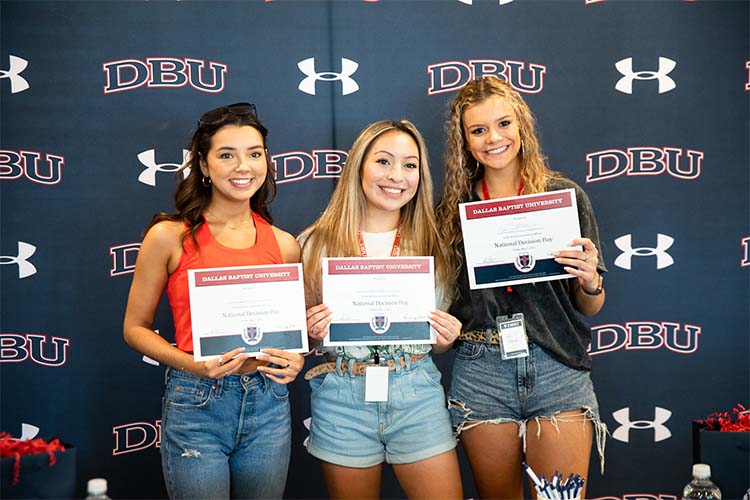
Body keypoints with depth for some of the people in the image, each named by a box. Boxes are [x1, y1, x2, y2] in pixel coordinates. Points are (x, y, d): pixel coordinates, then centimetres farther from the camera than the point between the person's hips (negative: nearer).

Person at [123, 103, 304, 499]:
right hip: (196, 406, -3)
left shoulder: (284, 245, 5)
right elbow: (135, 328, 0)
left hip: (268, 405, 4)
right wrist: (193, 365, -16)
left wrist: (295, 359, -4)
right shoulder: (169, 237, -5)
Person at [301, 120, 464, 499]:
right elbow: (303, 334, 8)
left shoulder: (429, 244, 6)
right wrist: (311, 330, -14)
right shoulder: (318, 242, 0)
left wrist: (446, 337, -7)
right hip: (342, 395, -1)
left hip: (416, 392, 1)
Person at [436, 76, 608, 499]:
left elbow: (590, 308, 7)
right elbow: (442, 300, 10)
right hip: (480, 372, 1)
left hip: (558, 370, -1)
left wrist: (590, 281, -14)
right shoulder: (455, 207, 5)